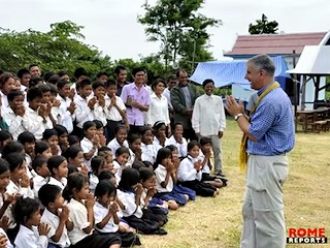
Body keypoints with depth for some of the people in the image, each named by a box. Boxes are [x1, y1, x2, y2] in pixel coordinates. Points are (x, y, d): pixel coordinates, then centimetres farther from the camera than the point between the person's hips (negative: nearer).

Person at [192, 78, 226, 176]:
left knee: (217, 151, 5)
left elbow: (222, 115, 5)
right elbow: (196, 116, -1)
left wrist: (221, 128, 0)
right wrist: (197, 130, -5)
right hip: (203, 130, -1)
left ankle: (218, 171, 12)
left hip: (215, 130, 1)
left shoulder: (218, 99, 4)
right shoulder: (199, 100, 0)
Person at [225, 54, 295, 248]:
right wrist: (244, 113, 7)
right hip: (263, 162, 11)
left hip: (267, 164, -11)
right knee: (251, 210, 21)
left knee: (268, 215, 2)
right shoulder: (273, 95, 10)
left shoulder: (271, 100, -23)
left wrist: (238, 114, -6)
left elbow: (254, 134, -18)